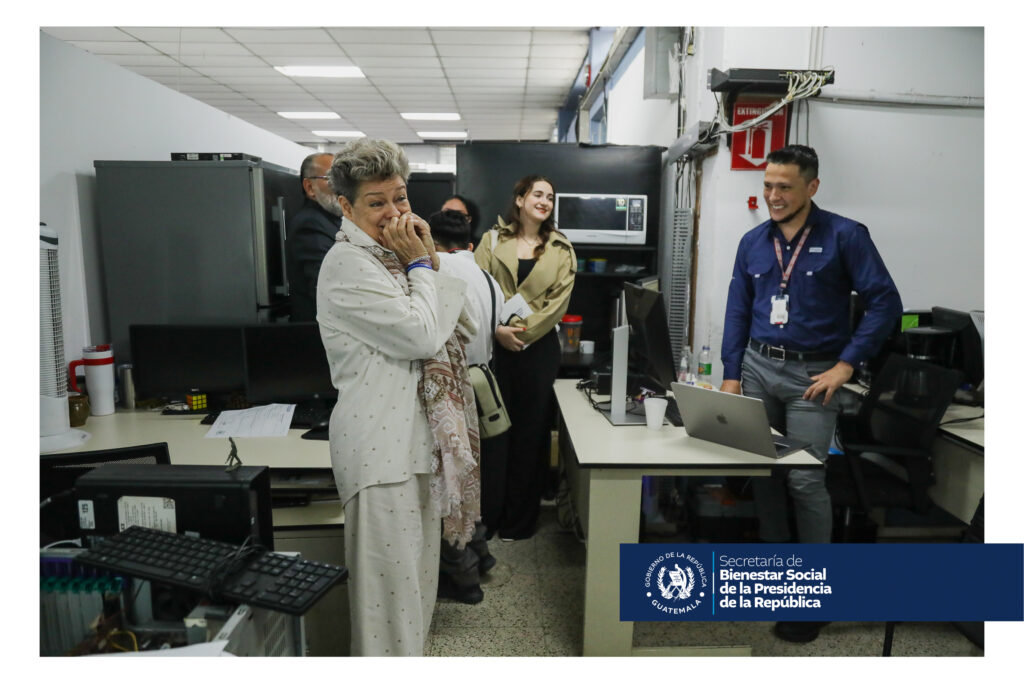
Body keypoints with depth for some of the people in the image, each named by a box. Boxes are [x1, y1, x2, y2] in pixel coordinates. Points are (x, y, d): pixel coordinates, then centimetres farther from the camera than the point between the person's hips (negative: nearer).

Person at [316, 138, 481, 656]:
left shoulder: (394, 257, 13)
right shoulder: (348, 264, -14)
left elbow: (462, 327, 10)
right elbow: (421, 336, -21)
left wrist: (430, 261, 1)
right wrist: (419, 264, -10)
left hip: (416, 436, 9)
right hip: (381, 446, -9)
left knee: (414, 574, 22)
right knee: (388, 580, 2)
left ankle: (409, 657, 40)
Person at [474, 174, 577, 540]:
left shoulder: (561, 249, 9)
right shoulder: (493, 239, 8)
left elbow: (558, 302, -1)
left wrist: (522, 330, -11)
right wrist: (497, 328, -15)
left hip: (538, 347, 1)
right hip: (496, 345, 0)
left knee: (531, 431, 6)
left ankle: (520, 520, 19)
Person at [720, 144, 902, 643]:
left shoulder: (844, 236, -4)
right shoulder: (753, 242, 8)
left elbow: (885, 303, -6)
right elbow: (737, 312, 10)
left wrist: (845, 366, -12)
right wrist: (731, 375, 3)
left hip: (812, 374, -4)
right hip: (758, 366, 4)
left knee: (805, 479, -7)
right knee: (762, 471, 9)